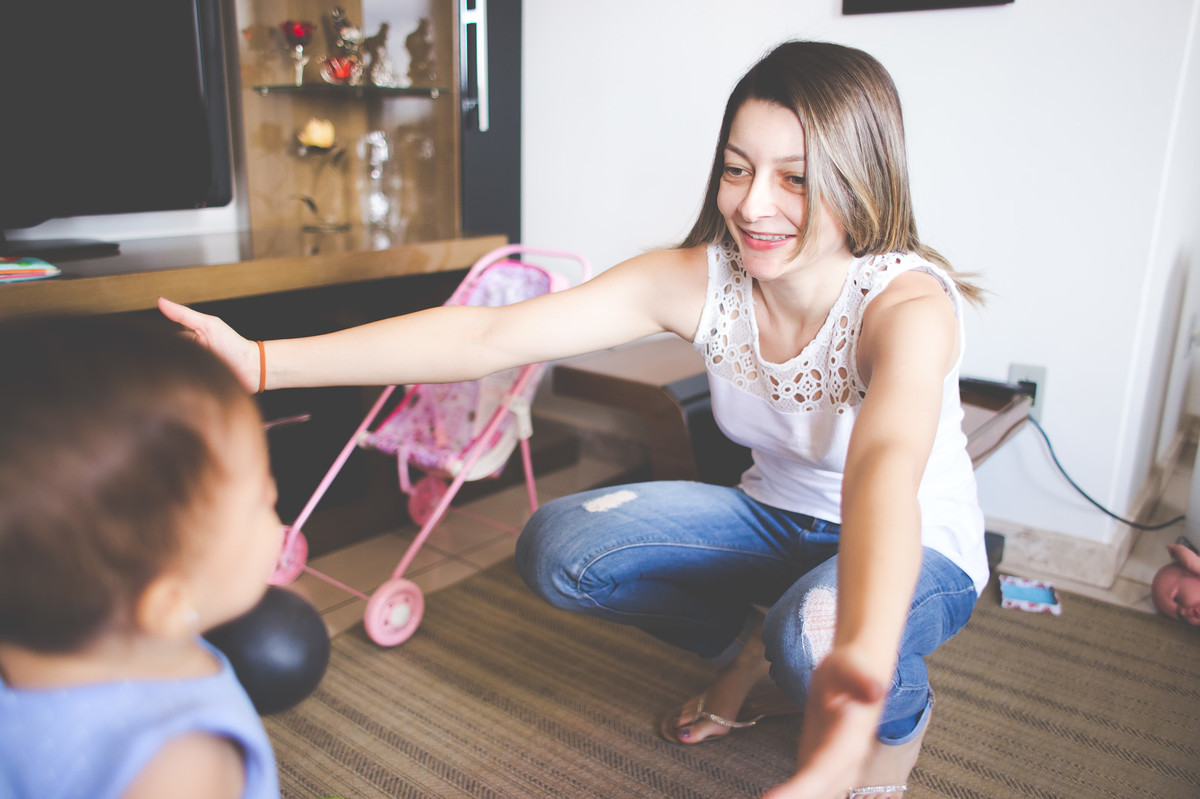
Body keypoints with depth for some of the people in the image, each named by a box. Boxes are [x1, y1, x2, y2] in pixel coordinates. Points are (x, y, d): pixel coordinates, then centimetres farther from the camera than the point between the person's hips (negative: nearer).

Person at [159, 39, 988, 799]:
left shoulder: (907, 303, -28)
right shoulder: (698, 279, -18)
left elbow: (886, 464, -50)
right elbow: (488, 335, -26)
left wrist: (859, 661, -70)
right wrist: (262, 362, -33)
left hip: (917, 550, -3)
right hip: (777, 519, 4)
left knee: (814, 633, -39)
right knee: (557, 546, -16)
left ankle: (896, 716, 1)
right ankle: (749, 651, 8)